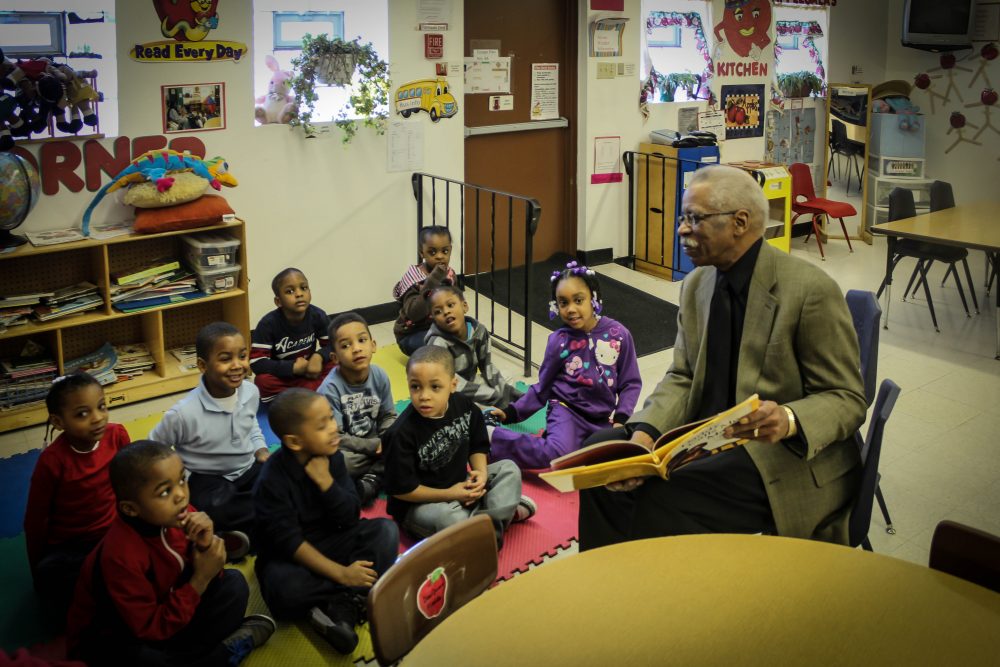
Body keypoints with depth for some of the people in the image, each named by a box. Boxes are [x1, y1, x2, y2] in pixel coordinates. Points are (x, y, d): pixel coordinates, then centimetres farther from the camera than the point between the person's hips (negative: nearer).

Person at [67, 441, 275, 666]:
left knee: (234, 584, -4)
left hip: (166, 609, 6)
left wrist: (206, 547, -26)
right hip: (112, 637, -6)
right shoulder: (122, 555, -32)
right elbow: (152, 629, -26)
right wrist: (200, 580, -30)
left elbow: (209, 579, -4)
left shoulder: (178, 516, -15)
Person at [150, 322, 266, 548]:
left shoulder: (251, 392, -8)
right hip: (209, 483, -6)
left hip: (250, 470, 6)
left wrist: (263, 455, 0)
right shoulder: (184, 413, -23)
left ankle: (239, 534, -7)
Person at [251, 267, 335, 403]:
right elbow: (256, 362, -25)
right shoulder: (268, 323, -21)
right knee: (263, 382, -33)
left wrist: (319, 356, -25)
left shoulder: (318, 316, -14)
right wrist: (293, 367, -27)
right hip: (281, 376, -2)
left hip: (308, 372, 3)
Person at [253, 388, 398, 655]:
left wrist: (325, 480, -24)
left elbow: (349, 520, -9)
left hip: (332, 543, 5)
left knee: (385, 530, -16)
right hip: (290, 558, -5)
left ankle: (343, 607, -26)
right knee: (284, 589, -38)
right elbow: (289, 542, -24)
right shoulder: (273, 479, -21)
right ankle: (355, 595, -15)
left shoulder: (332, 456, -7)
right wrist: (340, 573, -29)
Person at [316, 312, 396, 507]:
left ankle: (371, 480, -12)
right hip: (344, 449, -5)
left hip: (376, 443, 6)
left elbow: (388, 416, 3)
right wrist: (375, 446, -21)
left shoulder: (380, 377, -9)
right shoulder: (330, 389, -23)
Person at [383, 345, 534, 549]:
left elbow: (477, 446, 8)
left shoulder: (464, 407, -11)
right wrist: (448, 494, -18)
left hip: (461, 486, 6)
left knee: (509, 469, -2)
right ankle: (503, 511, -12)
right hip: (419, 503, -6)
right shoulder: (402, 434, -27)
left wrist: (481, 472, -13)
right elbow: (400, 489, -20)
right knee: (450, 519, -36)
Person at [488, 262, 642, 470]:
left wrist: (621, 419, -8)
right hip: (566, 411, -3)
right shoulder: (559, 341, -6)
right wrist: (512, 413, -1)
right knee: (558, 455, -30)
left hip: (603, 417, 4)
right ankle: (493, 438, -14)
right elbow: (542, 388, 5)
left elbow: (631, 383, 3)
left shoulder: (618, 334, -5)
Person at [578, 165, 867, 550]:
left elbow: (847, 400, -11)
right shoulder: (696, 286, 7)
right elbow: (683, 378, 7)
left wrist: (789, 421, -33)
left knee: (660, 496, -28)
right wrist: (644, 432, -13)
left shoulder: (811, 291, -15)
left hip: (791, 458, -7)